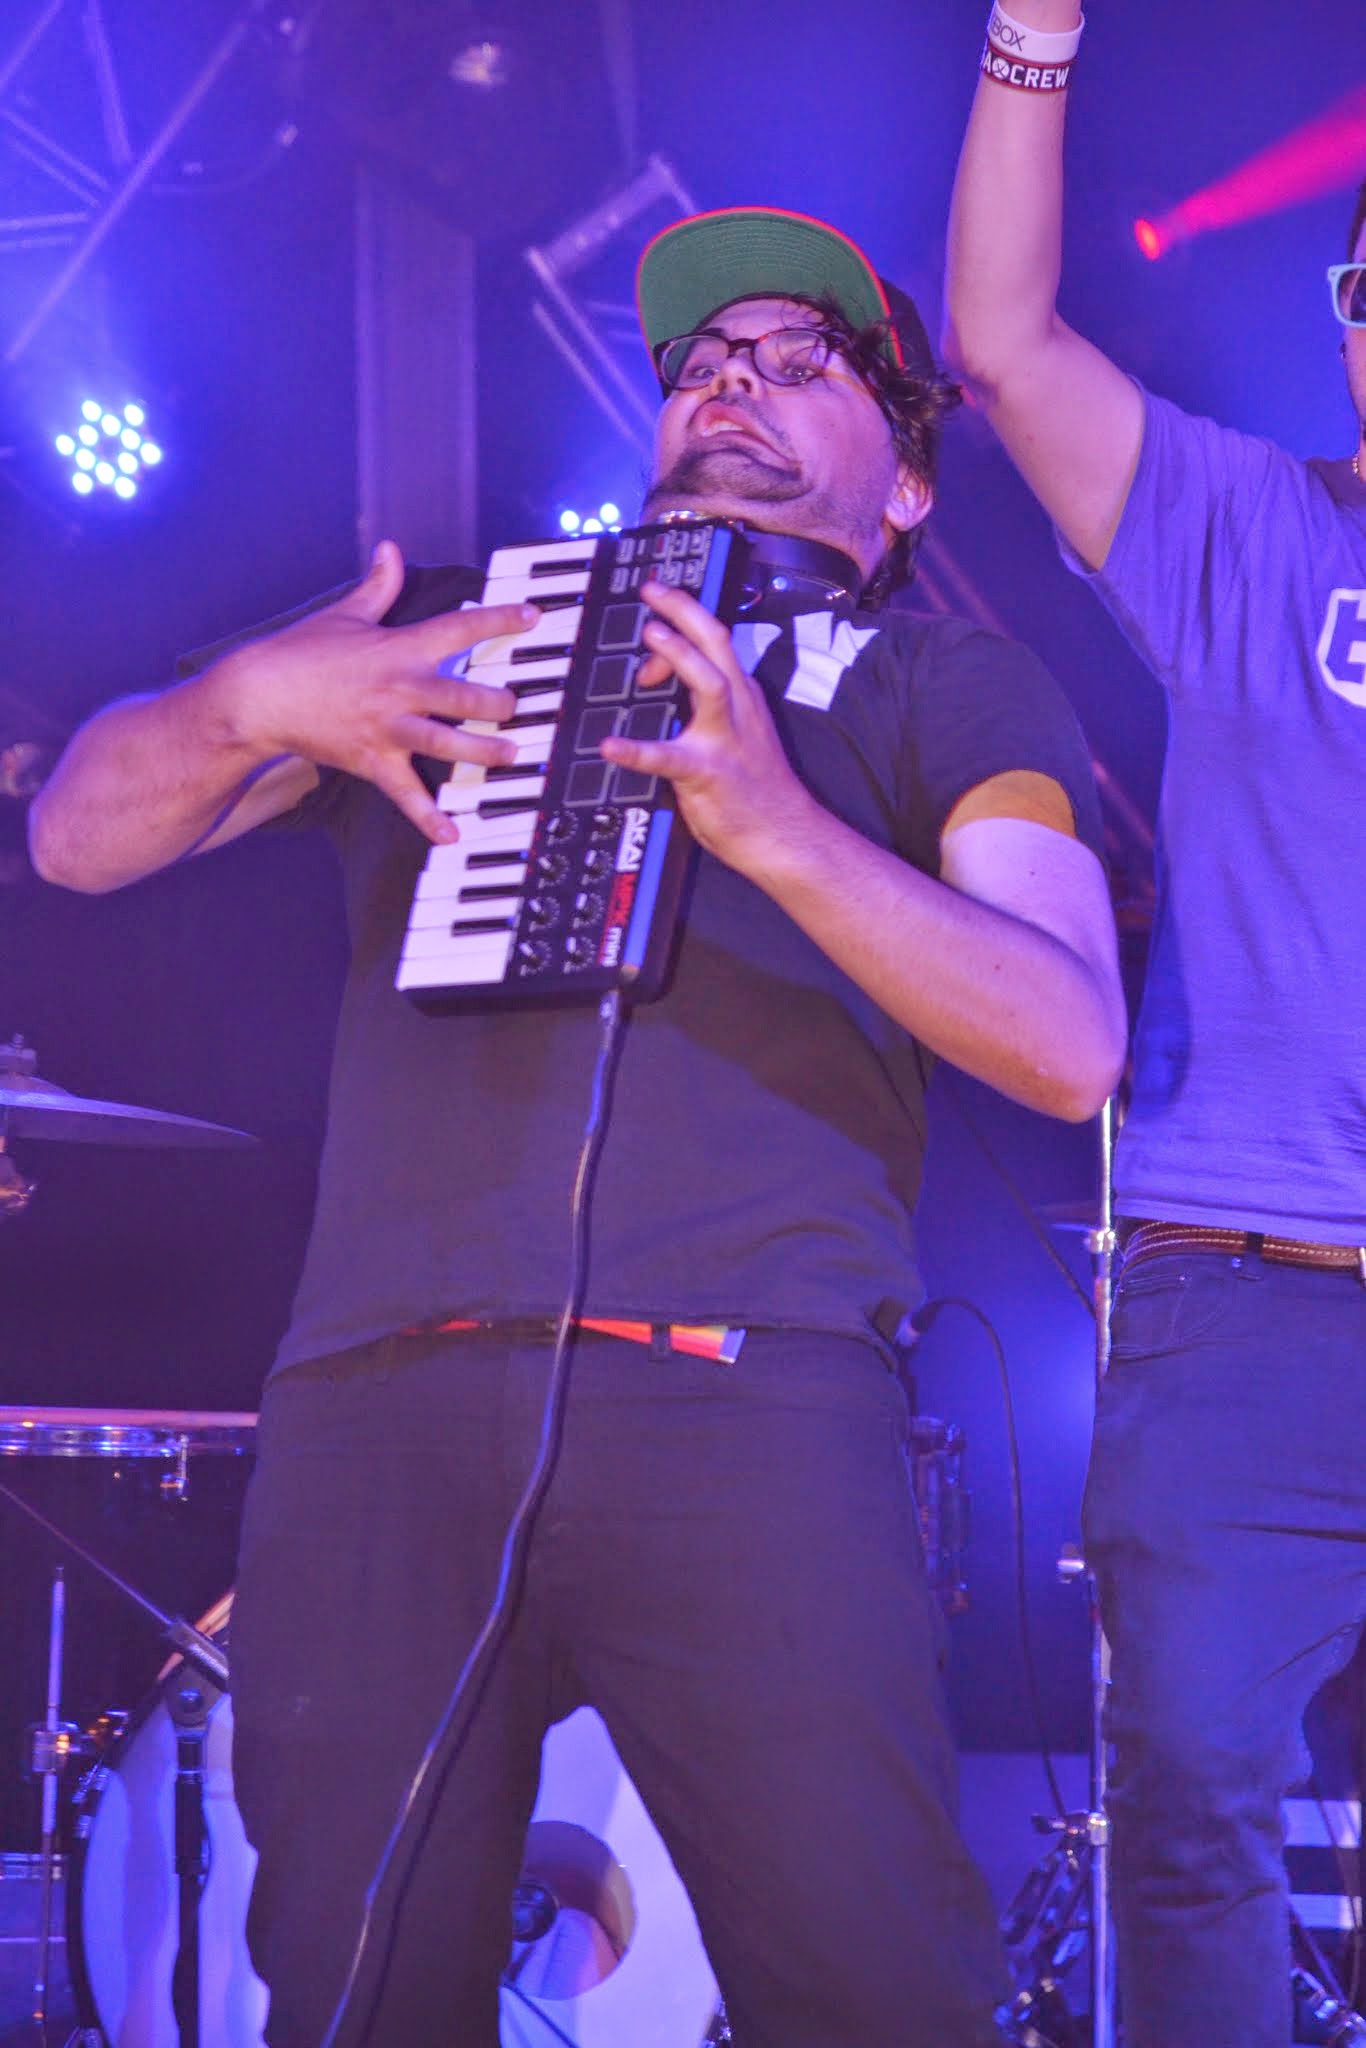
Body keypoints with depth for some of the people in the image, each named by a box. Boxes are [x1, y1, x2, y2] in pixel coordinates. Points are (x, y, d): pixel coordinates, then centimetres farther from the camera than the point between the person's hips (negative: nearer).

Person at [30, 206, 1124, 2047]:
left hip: (743, 1396, -2)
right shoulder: (454, 626, 26)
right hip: (378, 1398, 3)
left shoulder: (945, 685, 17)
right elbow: (80, 837, 20)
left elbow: (1072, 1047, 0)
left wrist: (777, 825, -14)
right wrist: (249, 701, -1)